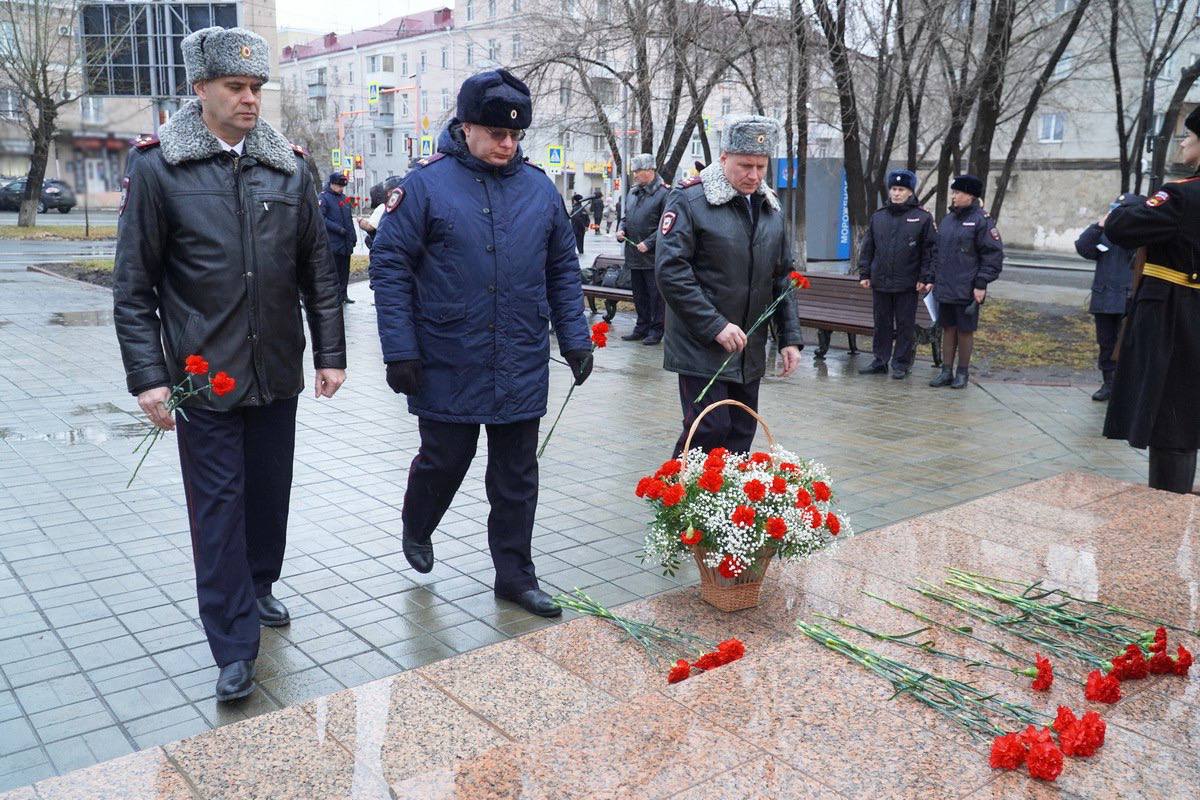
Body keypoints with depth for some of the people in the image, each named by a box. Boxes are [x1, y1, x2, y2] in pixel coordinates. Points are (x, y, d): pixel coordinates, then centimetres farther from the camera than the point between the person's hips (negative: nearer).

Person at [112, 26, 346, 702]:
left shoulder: (289, 167, 4)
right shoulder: (157, 168, -5)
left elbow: (318, 270, 7)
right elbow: (134, 286, -4)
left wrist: (330, 353, 4)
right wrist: (148, 375, -9)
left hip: (277, 371, 4)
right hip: (204, 375, -3)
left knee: (270, 490, 16)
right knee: (219, 504, 1)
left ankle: (259, 586, 40)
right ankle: (235, 649, 10)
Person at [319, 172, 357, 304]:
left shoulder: (344, 198, 18)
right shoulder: (324, 198, -5)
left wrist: (353, 236, 17)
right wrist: (338, 228, -19)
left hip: (346, 243, 7)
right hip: (333, 242, -7)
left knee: (345, 269, 10)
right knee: (333, 269, -7)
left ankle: (343, 294, 17)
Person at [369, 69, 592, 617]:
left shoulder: (539, 188, 6)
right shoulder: (427, 184, -6)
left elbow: (562, 270, 12)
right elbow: (389, 265, -7)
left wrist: (575, 338, 6)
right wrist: (401, 350, -12)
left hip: (522, 368, 3)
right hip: (447, 366, -3)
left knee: (516, 476, 9)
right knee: (443, 461, 10)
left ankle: (515, 575, 23)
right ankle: (416, 528, 41)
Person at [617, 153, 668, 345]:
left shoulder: (663, 193, -11)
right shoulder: (633, 193, 13)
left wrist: (648, 243, -18)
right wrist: (621, 229, 4)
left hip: (653, 256, -7)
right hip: (634, 255, 7)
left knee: (655, 294, 0)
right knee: (639, 294, 15)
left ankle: (656, 330, 9)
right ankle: (642, 327, 25)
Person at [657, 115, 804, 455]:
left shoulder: (771, 207, 12)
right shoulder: (689, 200, -9)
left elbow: (783, 277, 17)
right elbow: (671, 272, -16)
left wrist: (790, 337, 9)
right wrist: (716, 327, -19)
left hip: (750, 351, 7)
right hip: (701, 348, -6)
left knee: (741, 432, 11)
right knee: (709, 431, -9)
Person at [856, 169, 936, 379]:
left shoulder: (922, 218, -1)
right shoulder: (878, 217, 9)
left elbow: (930, 250, -2)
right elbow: (867, 248, 13)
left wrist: (925, 277, -7)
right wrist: (864, 274, 7)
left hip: (907, 284, -3)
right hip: (880, 282, 3)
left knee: (905, 325, 4)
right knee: (881, 323, 10)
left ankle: (901, 364, 13)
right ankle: (880, 360, 20)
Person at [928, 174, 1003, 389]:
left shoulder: (982, 221, -8)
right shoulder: (947, 220, 13)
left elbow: (993, 255, -11)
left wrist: (981, 285, -15)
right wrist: (932, 280, 14)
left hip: (967, 290, -6)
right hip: (944, 289, 6)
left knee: (965, 331, 4)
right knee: (948, 329, 10)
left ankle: (963, 373, 15)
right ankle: (946, 372, 18)